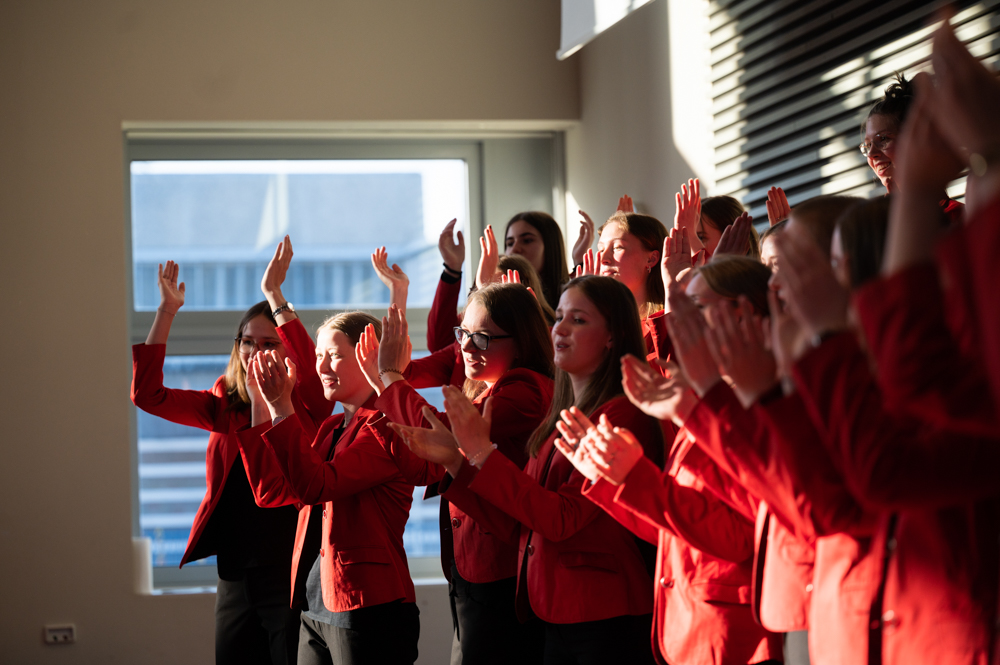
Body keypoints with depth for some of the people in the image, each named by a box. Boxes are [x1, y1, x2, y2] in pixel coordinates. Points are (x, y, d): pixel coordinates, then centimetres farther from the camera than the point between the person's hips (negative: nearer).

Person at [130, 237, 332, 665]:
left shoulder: (306, 405, -3)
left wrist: (274, 294, -27)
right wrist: (167, 312, -3)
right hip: (236, 578, 5)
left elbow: (310, 364, -25)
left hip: (293, 577, -5)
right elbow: (147, 394, 3)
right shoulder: (223, 408, 9)